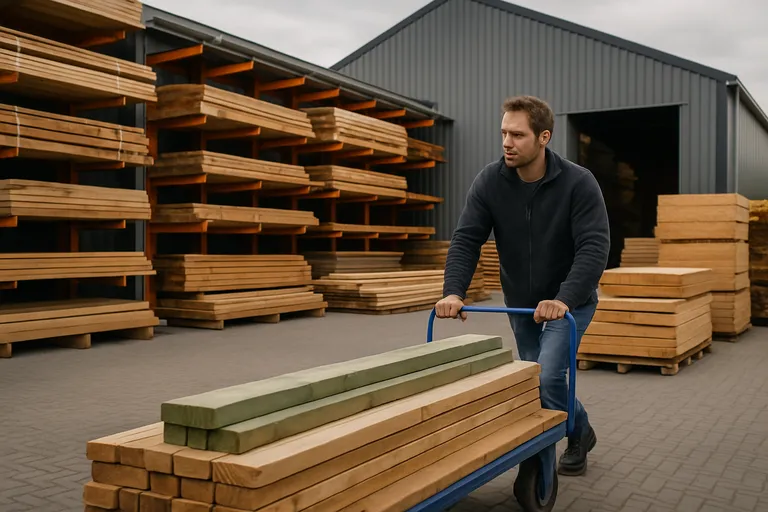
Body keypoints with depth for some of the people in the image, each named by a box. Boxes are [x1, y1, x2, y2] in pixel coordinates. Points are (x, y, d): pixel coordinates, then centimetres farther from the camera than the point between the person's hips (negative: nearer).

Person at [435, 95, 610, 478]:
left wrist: (563, 299, -46)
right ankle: (579, 432, 42)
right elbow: (466, 240, -19)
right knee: (536, 382, 14)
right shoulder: (489, 182, -16)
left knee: (547, 377, -19)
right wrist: (454, 292, -35)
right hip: (521, 303, 4)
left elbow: (594, 248, -32)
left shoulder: (578, 183, -25)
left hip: (570, 301, -4)